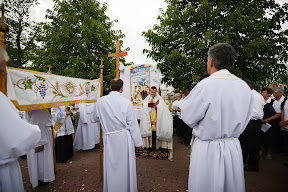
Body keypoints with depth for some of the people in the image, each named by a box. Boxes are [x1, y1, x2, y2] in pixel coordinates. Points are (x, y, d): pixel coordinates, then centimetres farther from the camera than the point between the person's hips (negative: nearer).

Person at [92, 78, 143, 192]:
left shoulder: (100, 101, -5)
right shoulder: (126, 103, -13)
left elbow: (94, 119, 10)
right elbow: (133, 125, -8)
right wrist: (137, 142, 2)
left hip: (109, 139, 2)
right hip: (125, 139, -2)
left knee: (110, 166, 17)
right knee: (125, 166, 14)